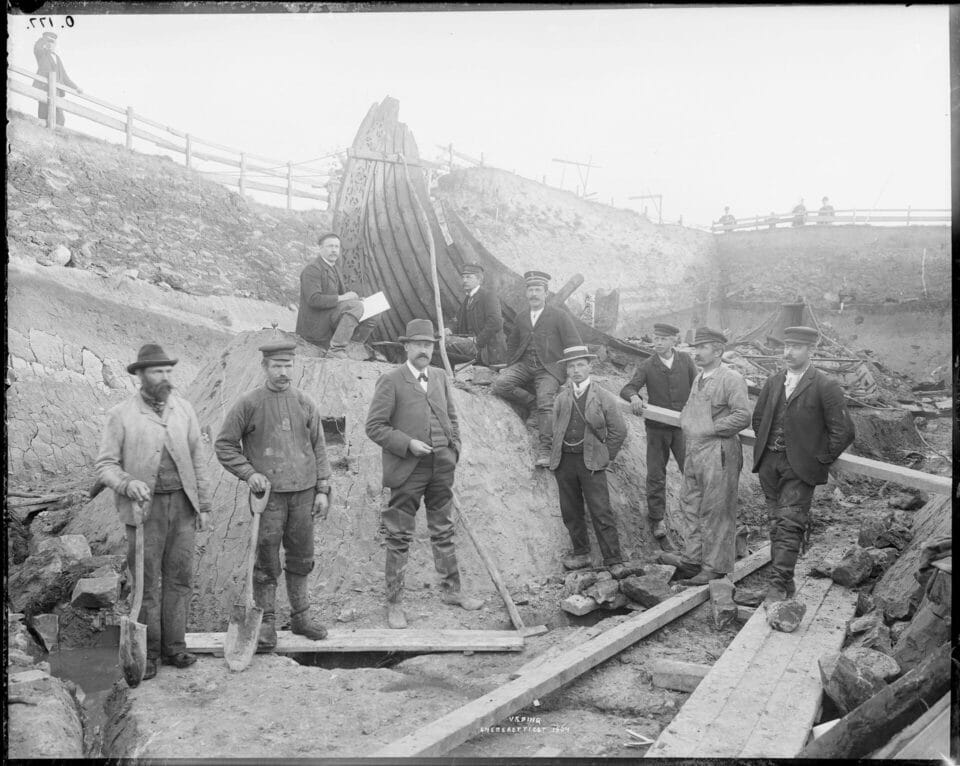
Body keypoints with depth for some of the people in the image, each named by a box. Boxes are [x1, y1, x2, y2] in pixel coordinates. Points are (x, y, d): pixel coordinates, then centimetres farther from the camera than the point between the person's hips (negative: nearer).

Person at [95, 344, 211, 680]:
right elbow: (105, 466, -4)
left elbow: (197, 459, 9)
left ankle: (173, 646, 18)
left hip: (182, 504, 3)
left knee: (179, 577, 6)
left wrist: (204, 505, 7)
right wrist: (128, 484, -24)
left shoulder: (183, 409, 5)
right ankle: (147, 653, 16)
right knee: (147, 582, 3)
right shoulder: (121, 415, -4)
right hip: (145, 507, -3)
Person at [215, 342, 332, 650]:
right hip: (268, 493, -3)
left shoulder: (305, 403, 7)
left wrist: (323, 490, 4)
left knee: (301, 558, 12)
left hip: (304, 493, 3)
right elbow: (224, 445, 2)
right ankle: (266, 624, 13)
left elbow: (319, 448, 10)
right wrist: (248, 473, -10)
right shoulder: (248, 404, -3)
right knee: (267, 562, 1)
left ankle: (301, 617, 25)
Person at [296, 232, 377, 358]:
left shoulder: (335, 269, 17)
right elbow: (313, 299, -24)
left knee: (369, 321, 2)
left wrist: (354, 297, 3)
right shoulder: (312, 269, -13)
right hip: (315, 323, -9)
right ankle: (336, 349, -29)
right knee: (356, 306, -25)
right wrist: (342, 298, -22)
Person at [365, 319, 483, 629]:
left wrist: (454, 450, 7)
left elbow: (451, 418, 19)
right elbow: (374, 427, -10)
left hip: (441, 467, 6)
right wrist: (408, 444, -17)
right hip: (407, 470, -5)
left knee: (444, 531, 16)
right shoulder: (390, 381, -8)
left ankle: (451, 590, 30)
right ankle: (394, 604, 12)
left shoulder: (440, 377, 10)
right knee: (399, 538, 1)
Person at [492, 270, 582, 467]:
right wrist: (511, 367, 14)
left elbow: (574, 346, 1)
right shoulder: (521, 317, 15)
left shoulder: (559, 316, 1)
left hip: (549, 369, -4)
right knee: (500, 384, -21)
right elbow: (512, 344, 27)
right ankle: (533, 404, -8)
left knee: (546, 403, -25)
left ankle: (545, 450, -27)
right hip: (524, 365, 5)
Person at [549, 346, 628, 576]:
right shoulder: (561, 398, 10)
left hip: (591, 461, -4)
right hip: (563, 461, 4)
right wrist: (559, 453, 12)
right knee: (571, 512, 8)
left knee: (601, 512, -7)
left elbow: (619, 430, 4)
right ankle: (581, 554, 21)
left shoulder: (603, 397, 0)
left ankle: (613, 561, -2)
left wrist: (606, 457, 3)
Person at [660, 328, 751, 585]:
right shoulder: (699, 378, 15)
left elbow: (743, 416, -19)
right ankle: (692, 560, 24)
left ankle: (715, 567, 11)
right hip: (693, 452, 9)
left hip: (717, 453, -9)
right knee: (690, 506, 14)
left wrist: (711, 429, -15)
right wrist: (686, 422, 9)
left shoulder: (731, 379, -12)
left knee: (716, 511, 1)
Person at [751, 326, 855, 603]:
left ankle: (778, 585, -6)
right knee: (776, 524, 13)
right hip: (769, 463, 6)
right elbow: (758, 419, 20)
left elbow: (844, 432, -10)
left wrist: (821, 460, -7)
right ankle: (786, 582, 25)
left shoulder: (825, 387, -10)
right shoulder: (773, 382, 8)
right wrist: (765, 448, 13)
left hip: (800, 467, -6)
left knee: (789, 525, -10)